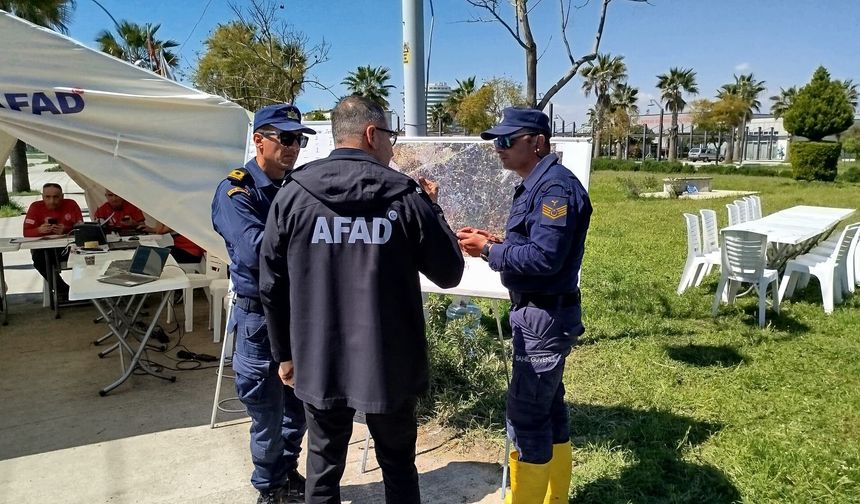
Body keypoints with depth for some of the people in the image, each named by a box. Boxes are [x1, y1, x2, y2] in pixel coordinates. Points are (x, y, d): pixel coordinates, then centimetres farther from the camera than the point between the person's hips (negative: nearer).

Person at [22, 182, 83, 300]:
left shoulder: (71, 204, -1)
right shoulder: (36, 207, -1)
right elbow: (26, 232, -6)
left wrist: (65, 230, -27)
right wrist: (39, 230, -28)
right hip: (45, 248, 1)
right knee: (38, 258, -30)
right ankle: (62, 289, -11)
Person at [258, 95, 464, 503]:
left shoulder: (292, 196, -4)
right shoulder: (406, 198, -10)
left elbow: (271, 287, 1)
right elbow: (449, 273, -1)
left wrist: (284, 353, 13)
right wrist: (430, 209, 11)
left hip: (318, 363, 1)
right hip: (389, 363, -1)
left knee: (324, 467, 19)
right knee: (398, 465, 19)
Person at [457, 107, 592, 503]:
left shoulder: (555, 187, -19)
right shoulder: (536, 185, 13)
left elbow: (544, 257, -26)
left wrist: (489, 251, -15)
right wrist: (494, 242, 2)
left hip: (545, 317, -11)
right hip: (539, 313, 11)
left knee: (526, 415, -1)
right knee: (547, 406, 19)